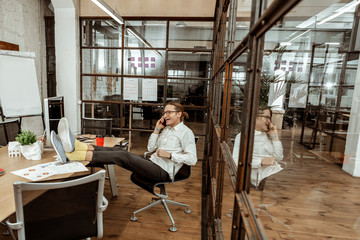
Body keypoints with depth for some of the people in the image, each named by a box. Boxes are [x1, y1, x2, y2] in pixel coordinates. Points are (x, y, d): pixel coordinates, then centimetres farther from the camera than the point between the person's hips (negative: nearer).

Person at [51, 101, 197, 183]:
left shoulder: (186, 132, -4)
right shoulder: (166, 128, 20)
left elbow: (192, 159, -12)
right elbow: (150, 148, 18)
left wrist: (170, 155, -17)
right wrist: (157, 129, 9)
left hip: (163, 172, -8)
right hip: (152, 163, 8)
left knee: (122, 156, -26)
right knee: (117, 151, -13)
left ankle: (71, 155, -33)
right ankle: (74, 146, -28)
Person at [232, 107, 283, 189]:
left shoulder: (268, 136, 22)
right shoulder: (242, 136, 2)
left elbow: (279, 158, 15)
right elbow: (236, 160, -11)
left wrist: (275, 136, 11)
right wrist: (261, 162, -16)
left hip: (276, 171, 8)